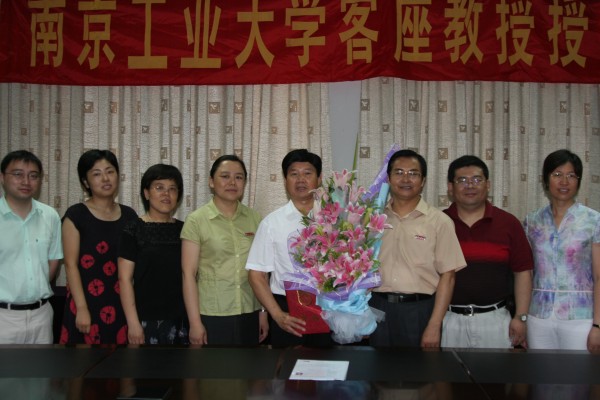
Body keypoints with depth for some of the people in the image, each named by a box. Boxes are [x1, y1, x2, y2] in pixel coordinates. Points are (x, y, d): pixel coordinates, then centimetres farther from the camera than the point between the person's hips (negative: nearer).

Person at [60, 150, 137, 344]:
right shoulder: (76, 215, -3)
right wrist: (81, 307, -13)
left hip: (122, 303, 4)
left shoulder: (129, 215, 8)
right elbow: (71, 264, -7)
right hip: (88, 301, -3)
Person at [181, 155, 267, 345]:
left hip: (250, 315, 3)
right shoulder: (196, 220, -4)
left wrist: (264, 312, 6)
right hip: (211, 316, -3)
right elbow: (189, 274, -6)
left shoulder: (254, 218, 5)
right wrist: (195, 322, -8)